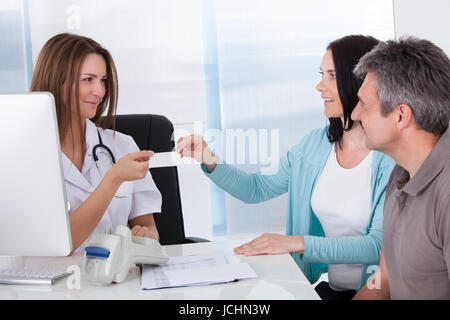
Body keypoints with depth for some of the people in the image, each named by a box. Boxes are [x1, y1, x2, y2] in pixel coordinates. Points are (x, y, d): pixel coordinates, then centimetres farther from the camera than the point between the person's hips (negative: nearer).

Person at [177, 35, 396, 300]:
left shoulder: (394, 158, -12)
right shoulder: (315, 144, 7)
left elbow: (381, 244, -19)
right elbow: (258, 189, 15)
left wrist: (296, 243, -23)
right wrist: (209, 161, -1)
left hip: (374, 291, -5)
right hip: (323, 285, 5)